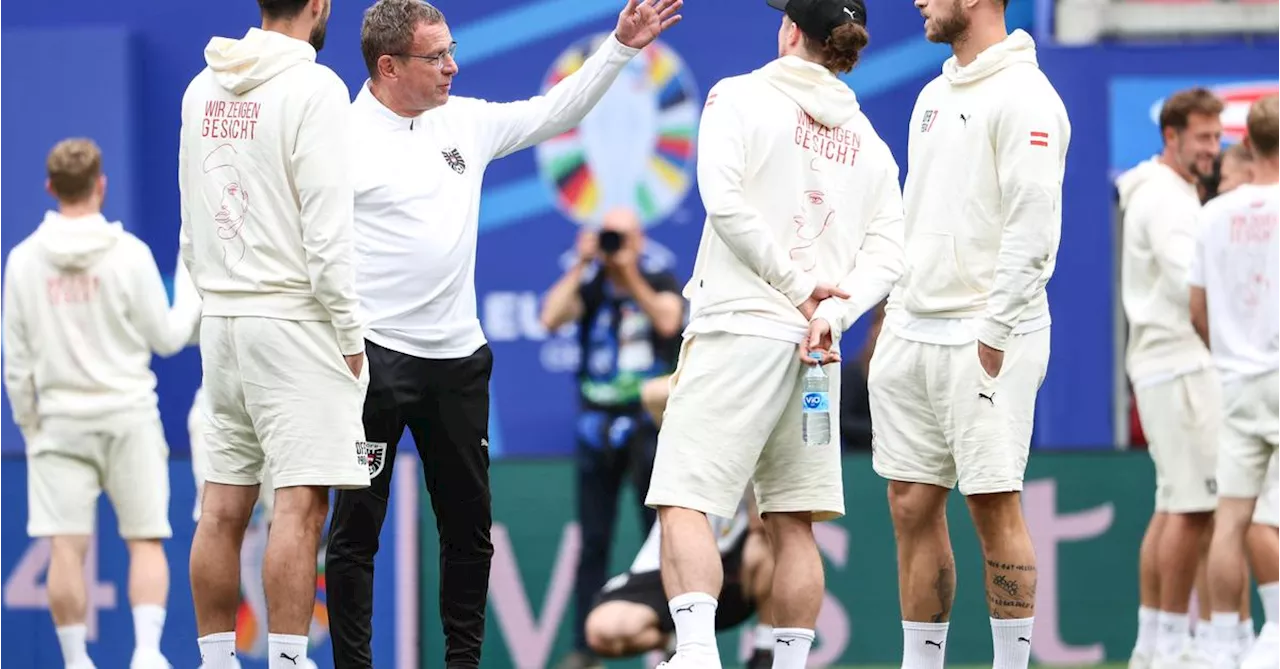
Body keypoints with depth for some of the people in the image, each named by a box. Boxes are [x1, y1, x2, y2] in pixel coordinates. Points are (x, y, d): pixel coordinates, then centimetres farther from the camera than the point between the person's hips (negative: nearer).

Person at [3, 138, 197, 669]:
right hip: (127, 415, -1)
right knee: (145, 541, 3)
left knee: (66, 547, 0)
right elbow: (165, 338, 1)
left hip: (60, 420, 2)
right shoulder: (128, 253, -7)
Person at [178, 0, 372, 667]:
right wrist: (351, 335, -9)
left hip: (221, 318, 7)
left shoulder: (203, 89, 11)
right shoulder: (313, 87, -11)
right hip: (294, 317, -7)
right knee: (299, 506, -8)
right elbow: (326, 225, -15)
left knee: (223, 507, 8)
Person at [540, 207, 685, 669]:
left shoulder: (660, 284, 5)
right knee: (593, 541, 1)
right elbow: (551, 318, -11)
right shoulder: (590, 287, 6)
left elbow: (668, 322, -16)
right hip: (597, 426, 1)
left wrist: (630, 276, -17)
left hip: (649, 420, -1)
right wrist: (582, 265, -11)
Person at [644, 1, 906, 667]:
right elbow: (888, 249, 6)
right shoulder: (866, 137, 15)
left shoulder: (739, 96, 0)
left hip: (738, 327, -5)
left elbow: (724, 200, -12)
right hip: (815, 347, 5)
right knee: (793, 523, 9)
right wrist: (836, 311, -6)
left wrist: (799, 283, -9)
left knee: (683, 501, -9)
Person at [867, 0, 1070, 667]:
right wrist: (895, 317, 15)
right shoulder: (935, 95, 17)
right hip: (912, 331, 9)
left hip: (983, 339, -9)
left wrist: (994, 331, -19)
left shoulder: (1023, 98, -11)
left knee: (993, 506, -6)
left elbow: (1034, 226, -17)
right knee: (912, 506, 7)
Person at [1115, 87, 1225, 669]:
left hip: (1165, 364, 11)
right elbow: (1191, 282, -23)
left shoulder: (1171, 194, 20)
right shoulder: (1164, 197, -13)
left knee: (1174, 506, 11)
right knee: (1193, 506, -10)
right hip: (1177, 365, -11)